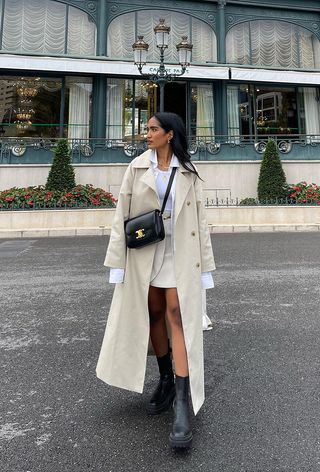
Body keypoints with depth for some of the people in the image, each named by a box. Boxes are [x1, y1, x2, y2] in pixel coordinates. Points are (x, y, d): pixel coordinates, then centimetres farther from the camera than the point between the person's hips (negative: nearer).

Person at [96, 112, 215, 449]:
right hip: (144, 251, 2)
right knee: (154, 314, 9)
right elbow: (122, 214, 1)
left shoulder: (188, 172, 5)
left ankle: (183, 407, -6)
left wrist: (204, 266, 0)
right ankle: (166, 381, 29)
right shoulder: (137, 167, 5)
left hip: (179, 252, -1)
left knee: (177, 316, -9)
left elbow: (199, 220, 4)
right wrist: (117, 261, -5)